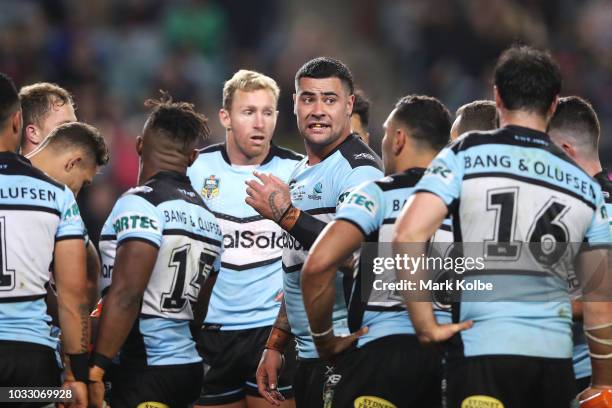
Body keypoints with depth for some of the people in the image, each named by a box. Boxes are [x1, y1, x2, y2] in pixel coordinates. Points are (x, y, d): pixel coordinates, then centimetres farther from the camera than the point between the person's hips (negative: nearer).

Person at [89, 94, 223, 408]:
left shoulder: (141, 204, -11)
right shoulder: (208, 217, 14)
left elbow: (125, 294, -19)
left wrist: (95, 369, -19)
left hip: (144, 370, -8)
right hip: (190, 367, 8)